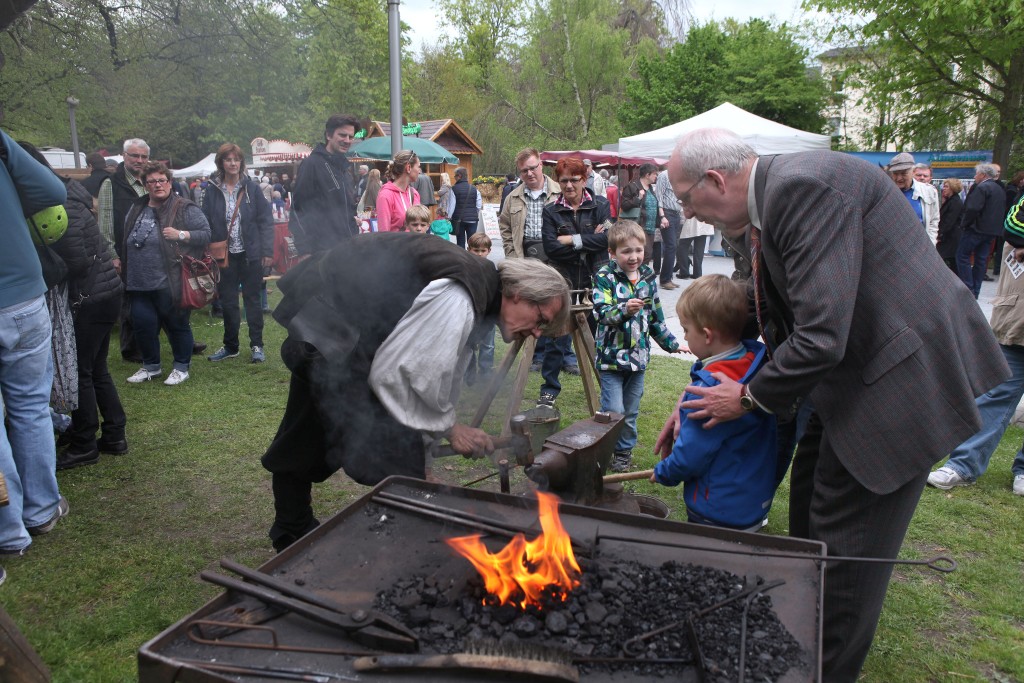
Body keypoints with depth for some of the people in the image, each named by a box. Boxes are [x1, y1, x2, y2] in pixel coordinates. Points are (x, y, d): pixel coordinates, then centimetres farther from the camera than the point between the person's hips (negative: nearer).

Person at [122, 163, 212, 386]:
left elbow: (205, 233, -8)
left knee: (177, 325, 5)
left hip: (170, 283, -6)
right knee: (143, 325, 9)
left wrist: (181, 235, -19)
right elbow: (126, 242, 25)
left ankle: (182, 368, 21)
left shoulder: (185, 208, -5)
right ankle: (150, 366, 28)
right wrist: (122, 263, 21)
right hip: (140, 284, 6)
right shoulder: (137, 209, 15)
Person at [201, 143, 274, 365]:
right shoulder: (212, 190, 2)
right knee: (227, 302, 9)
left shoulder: (252, 188, -2)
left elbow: (266, 221, -3)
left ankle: (257, 345, 15)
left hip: (250, 254, -2)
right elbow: (206, 224, 2)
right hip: (225, 255, 2)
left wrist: (267, 252, -8)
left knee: (253, 300, 6)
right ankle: (230, 346, 22)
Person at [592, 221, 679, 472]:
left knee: (631, 411, 14)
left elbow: (656, 316, 17)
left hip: (638, 356, 5)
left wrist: (670, 343, 20)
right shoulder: (604, 278, -10)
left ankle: (624, 450, 31)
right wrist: (624, 310, -40)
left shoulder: (648, 278, 7)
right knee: (613, 410, -6)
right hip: (611, 356, -5)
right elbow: (602, 313, -22)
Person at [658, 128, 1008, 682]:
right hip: (857, 370, 10)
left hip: (904, 372, -10)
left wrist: (749, 398, -14)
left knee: (845, 537, 0)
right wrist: (703, 402, 14)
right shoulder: (760, 212, 6)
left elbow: (822, 335, -30)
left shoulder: (805, 185, -25)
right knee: (809, 502, 21)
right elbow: (768, 327, 14)